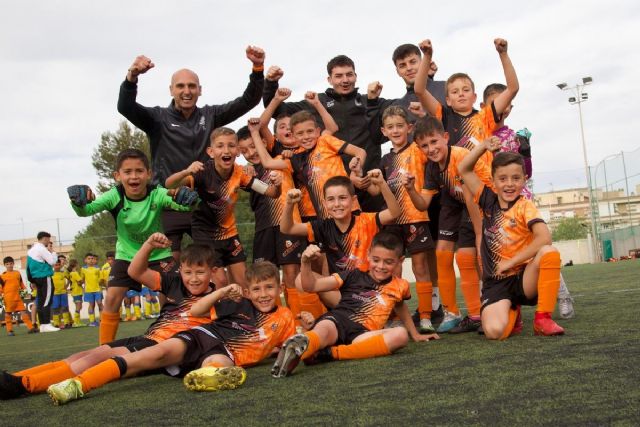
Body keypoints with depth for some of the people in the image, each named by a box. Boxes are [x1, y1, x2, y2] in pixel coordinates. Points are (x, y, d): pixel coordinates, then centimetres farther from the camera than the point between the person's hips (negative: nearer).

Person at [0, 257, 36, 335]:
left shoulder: (17, 273, 12)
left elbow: (21, 283, 22)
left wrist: (24, 288, 12)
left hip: (17, 297, 4)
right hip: (8, 298, -3)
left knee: (23, 311, 1)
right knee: (8, 313, 3)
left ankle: (30, 327, 1)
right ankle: (9, 330, 11)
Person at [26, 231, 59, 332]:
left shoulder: (32, 249, 17)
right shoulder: (41, 249, -12)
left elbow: (29, 266, 18)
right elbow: (52, 261, -16)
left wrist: (32, 281, 19)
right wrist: (52, 251, -1)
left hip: (37, 278, 9)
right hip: (45, 278, -9)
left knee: (41, 302, 9)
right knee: (47, 301, -8)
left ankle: (42, 325, 11)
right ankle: (47, 324, -11)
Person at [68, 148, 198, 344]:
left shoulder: (157, 194, -23)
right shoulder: (115, 197, -19)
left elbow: (186, 205, -37)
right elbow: (86, 210, -31)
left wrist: (185, 199, -60)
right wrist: (79, 203, -54)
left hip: (158, 253, -1)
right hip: (126, 255, 1)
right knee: (112, 298, -8)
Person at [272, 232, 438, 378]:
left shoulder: (399, 286, 20)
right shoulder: (353, 276, 13)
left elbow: (400, 307, 45)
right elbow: (311, 286, 7)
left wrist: (415, 335, 51)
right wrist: (306, 262, -11)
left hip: (361, 334, 1)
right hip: (336, 321, -1)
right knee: (323, 330, -36)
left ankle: (330, 353, -44)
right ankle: (299, 345, -70)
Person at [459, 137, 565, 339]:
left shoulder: (525, 206, -4)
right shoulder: (488, 201, 6)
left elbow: (544, 238, -21)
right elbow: (464, 170, 11)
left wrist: (510, 262, -18)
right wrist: (484, 146, 1)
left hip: (524, 278, -2)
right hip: (496, 283, 2)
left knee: (549, 252, -34)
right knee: (495, 331, -27)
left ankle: (543, 318, -18)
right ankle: (512, 313, 13)